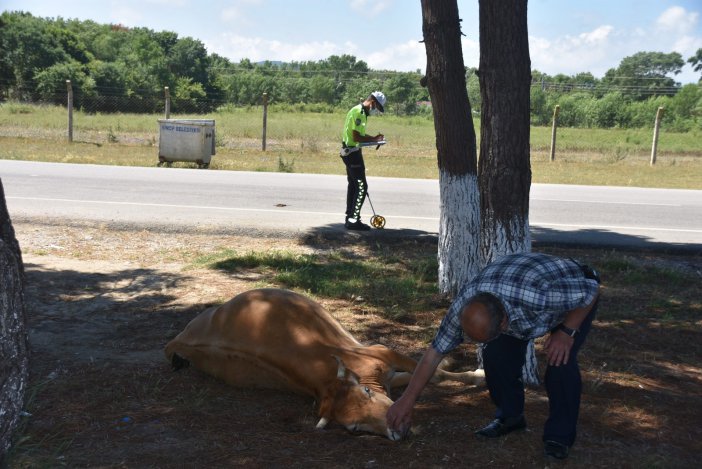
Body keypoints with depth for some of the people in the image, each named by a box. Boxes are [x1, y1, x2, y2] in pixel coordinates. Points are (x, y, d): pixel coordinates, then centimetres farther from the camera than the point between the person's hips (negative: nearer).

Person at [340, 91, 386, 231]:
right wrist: (373, 139, -15)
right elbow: (356, 137, -23)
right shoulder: (359, 112, -18)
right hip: (353, 152, -11)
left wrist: (373, 138, 8)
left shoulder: (360, 112, 15)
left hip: (349, 151, 11)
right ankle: (353, 220, -8)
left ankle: (349, 218, 22)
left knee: (353, 185, 16)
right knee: (361, 186, -9)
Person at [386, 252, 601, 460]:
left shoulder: (539, 296, -46)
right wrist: (406, 401, -16)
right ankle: (510, 416, 11)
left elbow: (591, 289, -28)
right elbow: (435, 351, -19)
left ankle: (559, 435, -4)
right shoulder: (463, 305, -30)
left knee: (561, 360, -24)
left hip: (577, 290, -4)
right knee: (496, 353, -13)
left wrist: (566, 332, -26)